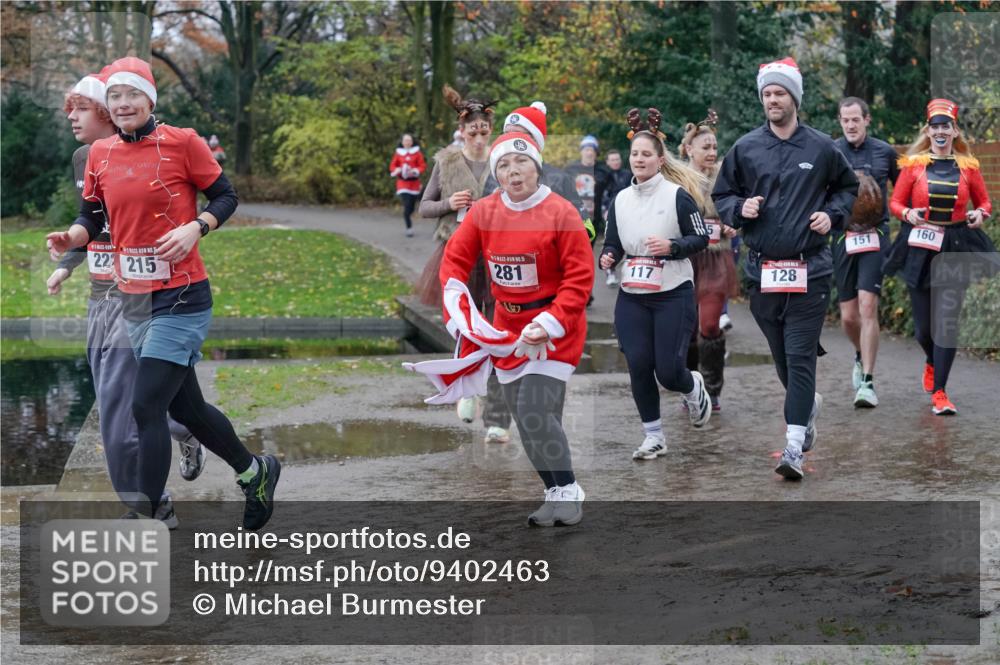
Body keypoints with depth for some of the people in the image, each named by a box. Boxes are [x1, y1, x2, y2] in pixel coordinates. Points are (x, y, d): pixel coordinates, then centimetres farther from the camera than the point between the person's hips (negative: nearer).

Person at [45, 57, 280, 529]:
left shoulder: (181, 142, -7)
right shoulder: (101, 154, 7)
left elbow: (225, 196, -1)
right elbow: (91, 216, 13)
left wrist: (195, 228, -19)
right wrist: (72, 237, -9)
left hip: (180, 297, -6)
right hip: (133, 301, 6)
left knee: (146, 407, -13)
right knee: (186, 407, 16)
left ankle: (147, 517, -6)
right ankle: (254, 472, 38)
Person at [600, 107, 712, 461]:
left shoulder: (677, 195, -6)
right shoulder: (620, 199, 8)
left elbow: (701, 237, -3)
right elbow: (613, 243, 15)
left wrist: (672, 246, -20)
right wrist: (608, 258, -7)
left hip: (673, 295, -4)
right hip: (632, 296, 4)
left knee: (668, 370, -5)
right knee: (638, 365, -4)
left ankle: (693, 387, 32)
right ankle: (653, 436, 11)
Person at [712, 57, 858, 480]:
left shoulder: (821, 148, 2)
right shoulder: (745, 148, 5)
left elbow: (847, 187, 17)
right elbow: (721, 195, 14)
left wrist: (832, 215, -1)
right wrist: (739, 208, -7)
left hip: (809, 270, -3)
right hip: (762, 269, 3)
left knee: (800, 358, -8)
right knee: (781, 357, 13)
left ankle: (794, 446, -10)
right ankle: (809, 403, 42)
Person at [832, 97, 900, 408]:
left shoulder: (884, 152, 4)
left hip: (875, 235, -1)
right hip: (842, 238, 2)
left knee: (868, 307, -14)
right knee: (848, 316, 6)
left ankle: (867, 381, -11)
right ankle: (861, 356, 39)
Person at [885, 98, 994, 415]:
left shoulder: (969, 166, 3)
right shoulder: (913, 164, 0)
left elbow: (984, 202, 13)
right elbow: (895, 202, 4)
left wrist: (980, 214, -9)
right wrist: (908, 214, -17)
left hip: (957, 249, 0)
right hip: (920, 249, 0)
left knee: (947, 320, -9)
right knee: (923, 324, 7)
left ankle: (939, 392, -3)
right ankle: (932, 362, 42)